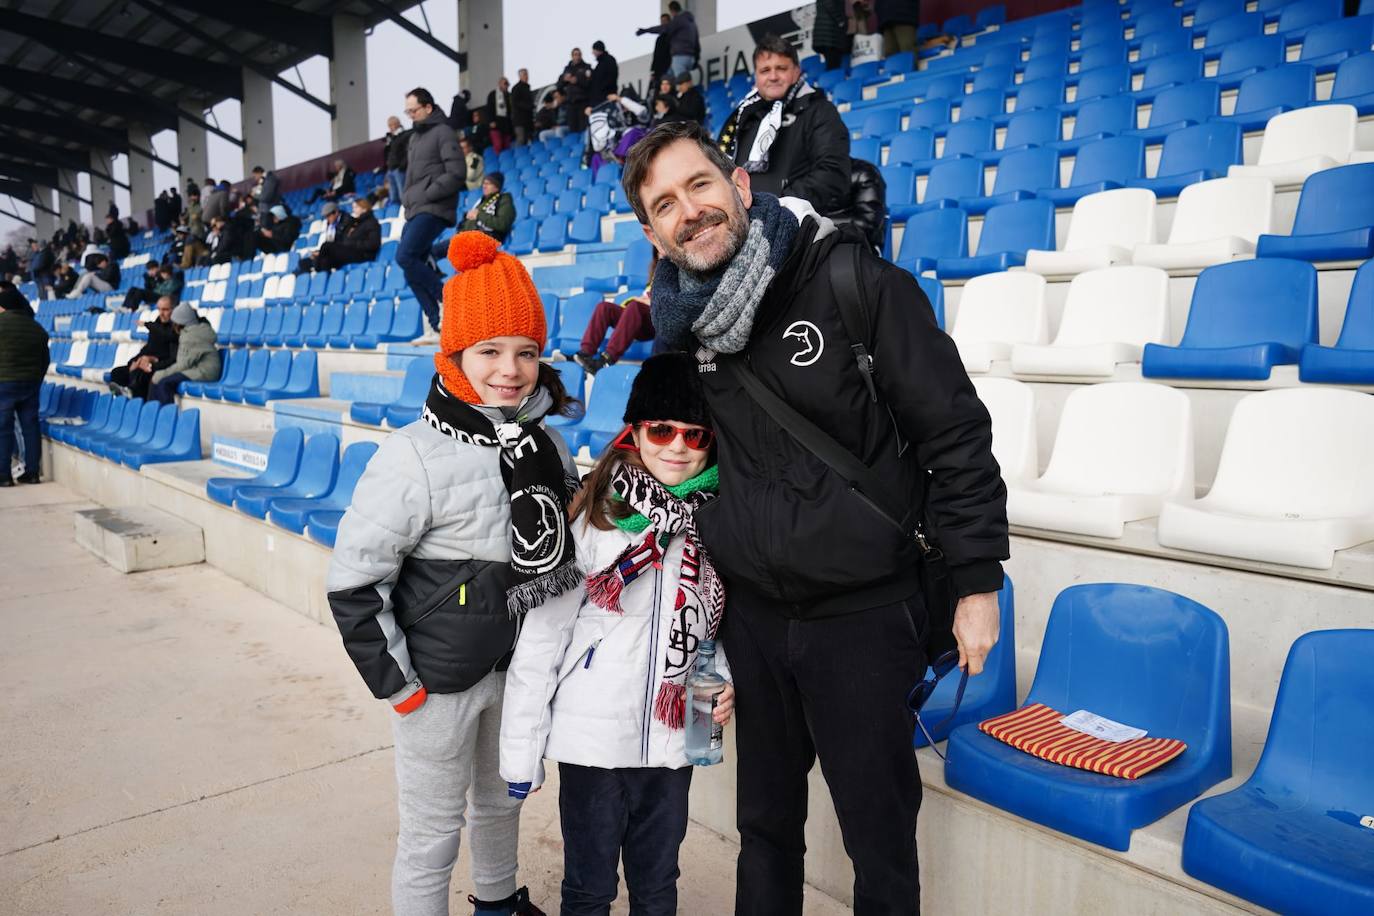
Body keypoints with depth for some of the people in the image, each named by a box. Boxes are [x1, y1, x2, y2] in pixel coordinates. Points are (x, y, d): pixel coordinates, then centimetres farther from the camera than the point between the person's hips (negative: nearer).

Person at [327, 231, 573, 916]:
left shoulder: (545, 441, -4)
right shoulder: (415, 457, -22)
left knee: (501, 799, 27)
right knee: (433, 834, 10)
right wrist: (396, 683, -15)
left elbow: (564, 542, 13)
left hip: (520, 667, 6)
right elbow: (352, 582, -18)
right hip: (441, 680, -6)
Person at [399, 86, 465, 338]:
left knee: (404, 256, -21)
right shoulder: (415, 137, 21)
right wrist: (406, 198, 12)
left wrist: (427, 194, -15)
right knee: (414, 270, 3)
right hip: (414, 212, 9)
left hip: (432, 210, -9)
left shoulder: (442, 133, -5)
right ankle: (438, 324, 6)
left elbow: (457, 174, -15)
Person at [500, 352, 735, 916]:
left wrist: (725, 678, -6)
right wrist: (521, 752, -6)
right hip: (591, 740, -3)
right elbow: (540, 638, -9)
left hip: (670, 741, 3)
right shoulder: (592, 517, -14)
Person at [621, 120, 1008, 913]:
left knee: (880, 833, 12)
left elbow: (955, 432, -12)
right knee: (766, 821, 21)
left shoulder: (854, 281, -15)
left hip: (865, 613, -4)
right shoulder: (682, 319, 0)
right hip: (753, 611, 4)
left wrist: (977, 582, -11)